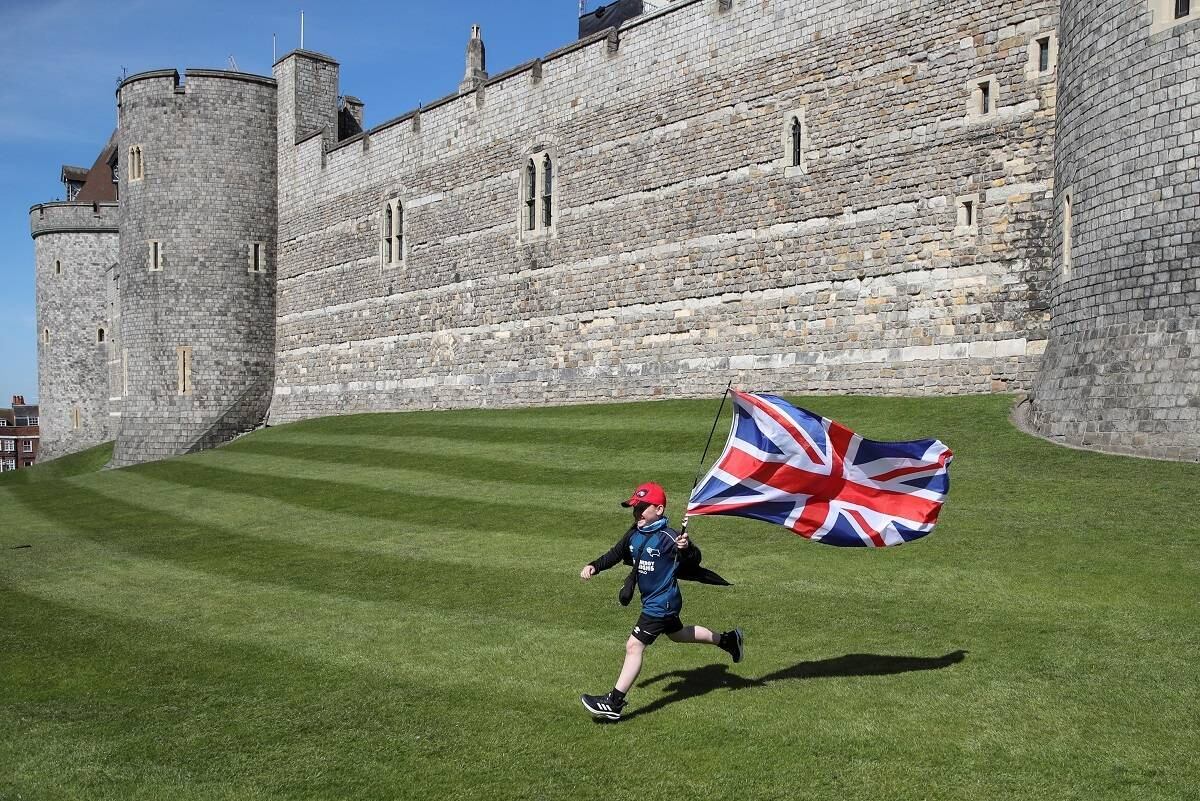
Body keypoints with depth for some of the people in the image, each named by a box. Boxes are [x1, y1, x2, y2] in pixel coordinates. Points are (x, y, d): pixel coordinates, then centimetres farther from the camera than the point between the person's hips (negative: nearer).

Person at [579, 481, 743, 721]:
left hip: (662, 603, -9)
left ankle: (614, 703, -6)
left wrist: (687, 548, -48)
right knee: (678, 634, 29)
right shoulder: (634, 534, 0)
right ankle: (728, 640, 47)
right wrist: (594, 566, -4)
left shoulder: (668, 537, -23)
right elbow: (615, 554, 12)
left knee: (634, 645, -12)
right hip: (652, 600, 9)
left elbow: (695, 560, -26)